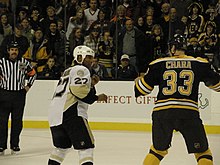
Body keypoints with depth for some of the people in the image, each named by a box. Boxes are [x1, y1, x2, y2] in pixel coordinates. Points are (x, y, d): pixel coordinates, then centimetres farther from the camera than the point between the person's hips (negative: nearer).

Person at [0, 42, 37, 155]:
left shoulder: (24, 62, 6)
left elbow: (33, 73, 18)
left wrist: (28, 85, 10)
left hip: (19, 95, 2)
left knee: (17, 121, 4)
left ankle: (15, 146, 12)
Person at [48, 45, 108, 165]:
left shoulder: (68, 71, 29)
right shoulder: (81, 70, 0)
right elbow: (78, 89, -19)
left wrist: (91, 85, 15)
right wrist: (96, 98, -10)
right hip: (70, 113, -9)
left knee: (61, 146, 22)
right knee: (86, 145, -9)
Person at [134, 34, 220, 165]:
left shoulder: (158, 64, 10)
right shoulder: (199, 64, 7)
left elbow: (144, 87, 14)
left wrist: (138, 81, 38)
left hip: (162, 111, 2)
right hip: (189, 112, -2)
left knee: (158, 149, 23)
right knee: (203, 153, 7)